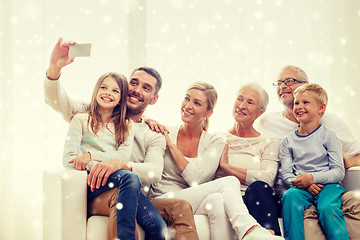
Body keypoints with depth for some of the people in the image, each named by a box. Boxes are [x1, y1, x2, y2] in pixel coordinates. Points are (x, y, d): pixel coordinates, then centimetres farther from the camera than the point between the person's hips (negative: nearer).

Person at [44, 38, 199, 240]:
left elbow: (154, 172, -2)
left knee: (182, 207, -26)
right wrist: (54, 68, -15)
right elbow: (56, 100, 6)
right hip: (92, 196, -2)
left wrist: (121, 165, -24)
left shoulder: (154, 137, 18)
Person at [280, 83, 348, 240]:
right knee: (289, 196, -32)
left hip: (328, 185, -2)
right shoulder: (288, 141, 15)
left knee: (328, 208, -34)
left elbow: (339, 172, -1)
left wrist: (312, 178, -16)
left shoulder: (328, 136, 5)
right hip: (301, 187, 2)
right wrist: (304, 184, -12)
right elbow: (286, 173, 9)